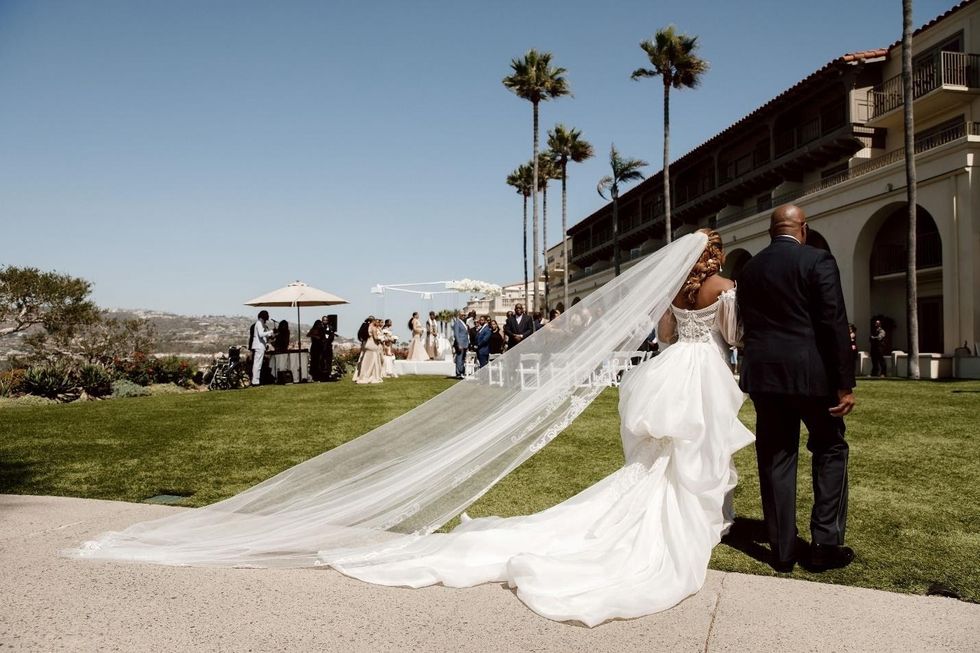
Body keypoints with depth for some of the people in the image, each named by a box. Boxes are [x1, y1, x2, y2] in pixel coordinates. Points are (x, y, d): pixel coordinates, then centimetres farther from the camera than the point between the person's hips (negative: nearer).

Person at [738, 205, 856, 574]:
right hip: (810, 374, -4)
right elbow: (834, 324, -12)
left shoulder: (749, 269, 10)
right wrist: (845, 383, -10)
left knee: (775, 459, 8)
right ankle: (825, 544, 11)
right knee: (830, 450, 13)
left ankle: (782, 550, 13)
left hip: (763, 375, 4)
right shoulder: (818, 261, -6)